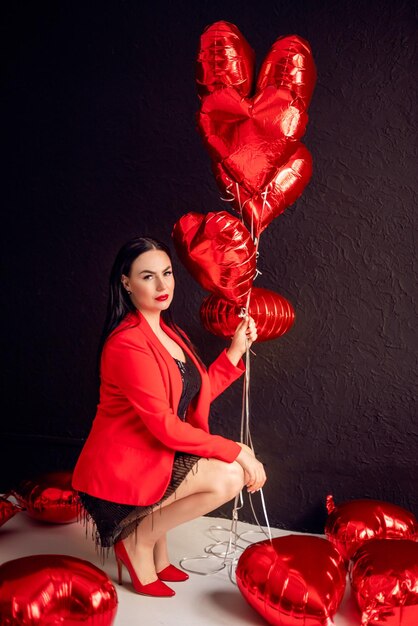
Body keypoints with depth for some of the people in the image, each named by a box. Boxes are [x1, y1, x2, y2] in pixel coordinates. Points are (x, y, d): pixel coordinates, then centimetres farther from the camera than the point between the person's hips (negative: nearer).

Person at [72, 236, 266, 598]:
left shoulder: (168, 331, 7)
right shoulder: (127, 343, -23)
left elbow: (201, 392, 9)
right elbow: (167, 428, -24)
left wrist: (237, 349, 4)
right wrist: (235, 451, -18)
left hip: (156, 455, 10)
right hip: (121, 469, -10)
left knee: (236, 467, 4)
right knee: (229, 477, -20)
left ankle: (156, 557, 14)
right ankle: (138, 542, 2)